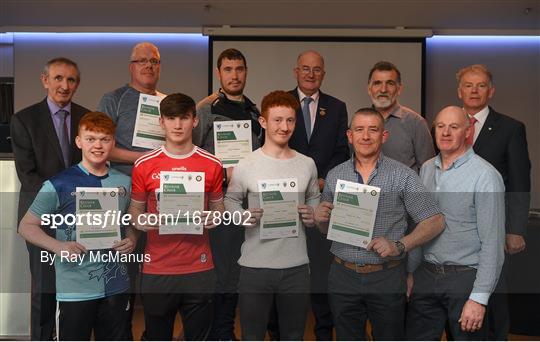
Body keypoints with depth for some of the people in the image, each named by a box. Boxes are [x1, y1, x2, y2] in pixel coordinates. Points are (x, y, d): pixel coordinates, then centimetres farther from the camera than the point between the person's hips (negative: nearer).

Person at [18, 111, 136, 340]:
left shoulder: (124, 183, 4)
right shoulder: (59, 185, -8)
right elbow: (26, 226, -3)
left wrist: (132, 239, -5)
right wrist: (58, 246, -19)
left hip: (116, 286, 4)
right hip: (75, 289, -4)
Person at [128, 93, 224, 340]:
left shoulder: (212, 165, 1)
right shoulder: (144, 165, 0)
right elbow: (135, 211, 10)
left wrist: (213, 219, -10)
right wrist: (140, 221, -12)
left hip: (199, 267, 0)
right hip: (157, 268, 0)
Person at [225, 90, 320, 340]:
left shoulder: (307, 164, 4)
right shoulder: (246, 165, -6)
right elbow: (230, 201, 2)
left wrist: (312, 216, -4)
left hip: (297, 266, 3)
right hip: (255, 266, -3)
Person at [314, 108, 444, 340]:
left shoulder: (403, 176, -5)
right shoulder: (334, 176, 5)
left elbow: (435, 222, -8)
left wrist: (399, 246, -20)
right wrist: (319, 219, -9)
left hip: (387, 277, -2)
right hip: (343, 276, 3)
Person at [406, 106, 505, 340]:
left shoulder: (485, 176, -12)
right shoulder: (426, 169, 8)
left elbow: (492, 243, -14)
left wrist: (479, 297, -17)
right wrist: (411, 272, 14)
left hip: (465, 277, -5)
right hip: (426, 275, 5)